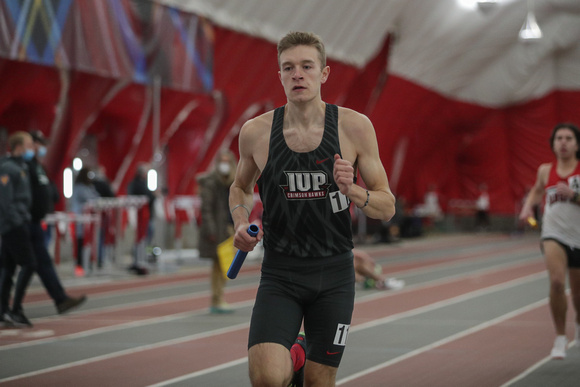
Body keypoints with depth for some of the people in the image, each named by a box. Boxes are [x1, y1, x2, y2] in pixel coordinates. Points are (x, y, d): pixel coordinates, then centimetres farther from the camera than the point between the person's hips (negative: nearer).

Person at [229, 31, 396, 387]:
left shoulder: (354, 127, -5)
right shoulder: (256, 132, -2)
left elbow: (387, 207, 0)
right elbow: (241, 187, 18)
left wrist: (353, 192, -21)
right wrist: (241, 223, -2)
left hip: (334, 275, 0)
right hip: (279, 275, 0)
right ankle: (294, 355, 16)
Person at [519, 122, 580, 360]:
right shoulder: (545, 171, 3)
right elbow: (537, 191, 24)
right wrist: (528, 207, 7)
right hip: (554, 235, 0)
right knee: (556, 282, -26)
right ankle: (560, 338, -13)